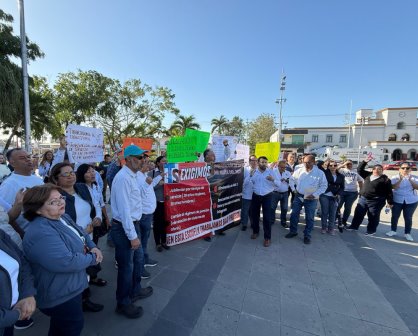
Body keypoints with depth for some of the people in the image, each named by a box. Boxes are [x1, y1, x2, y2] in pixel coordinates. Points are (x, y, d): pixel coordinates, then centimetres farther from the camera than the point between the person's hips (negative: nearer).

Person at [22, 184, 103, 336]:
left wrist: (93, 247, -9)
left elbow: (82, 235, 10)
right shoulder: (40, 233, -32)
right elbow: (66, 262, -35)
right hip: (60, 296, -9)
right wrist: (92, 258, -19)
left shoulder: (62, 217, -1)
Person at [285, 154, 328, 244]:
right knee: (294, 214, 9)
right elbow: (292, 179, 12)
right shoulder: (299, 170, -3)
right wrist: (294, 189, 4)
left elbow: (324, 186, -5)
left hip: (311, 199, -2)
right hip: (298, 196, 3)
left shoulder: (320, 173, -11)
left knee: (309, 218, 9)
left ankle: (307, 236, 25)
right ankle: (293, 231, 27)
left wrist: (315, 194, -14)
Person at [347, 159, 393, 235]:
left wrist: (390, 202, -9)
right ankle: (354, 226, 21)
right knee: (358, 213, 10)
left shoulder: (385, 179, -4)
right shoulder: (368, 175, 10)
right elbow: (359, 170, 15)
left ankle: (371, 230, 20)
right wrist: (365, 162, 4)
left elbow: (389, 192, -6)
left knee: (373, 216, 5)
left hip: (376, 201, -5)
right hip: (363, 199, 5)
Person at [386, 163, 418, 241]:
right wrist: (400, 179, -24)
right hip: (397, 200, 0)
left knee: (408, 217, 4)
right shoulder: (395, 178, -2)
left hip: (411, 201, 1)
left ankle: (407, 233, 17)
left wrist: (410, 180, -21)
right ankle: (393, 230, 20)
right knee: (395, 216, 6)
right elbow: (393, 187, -16)